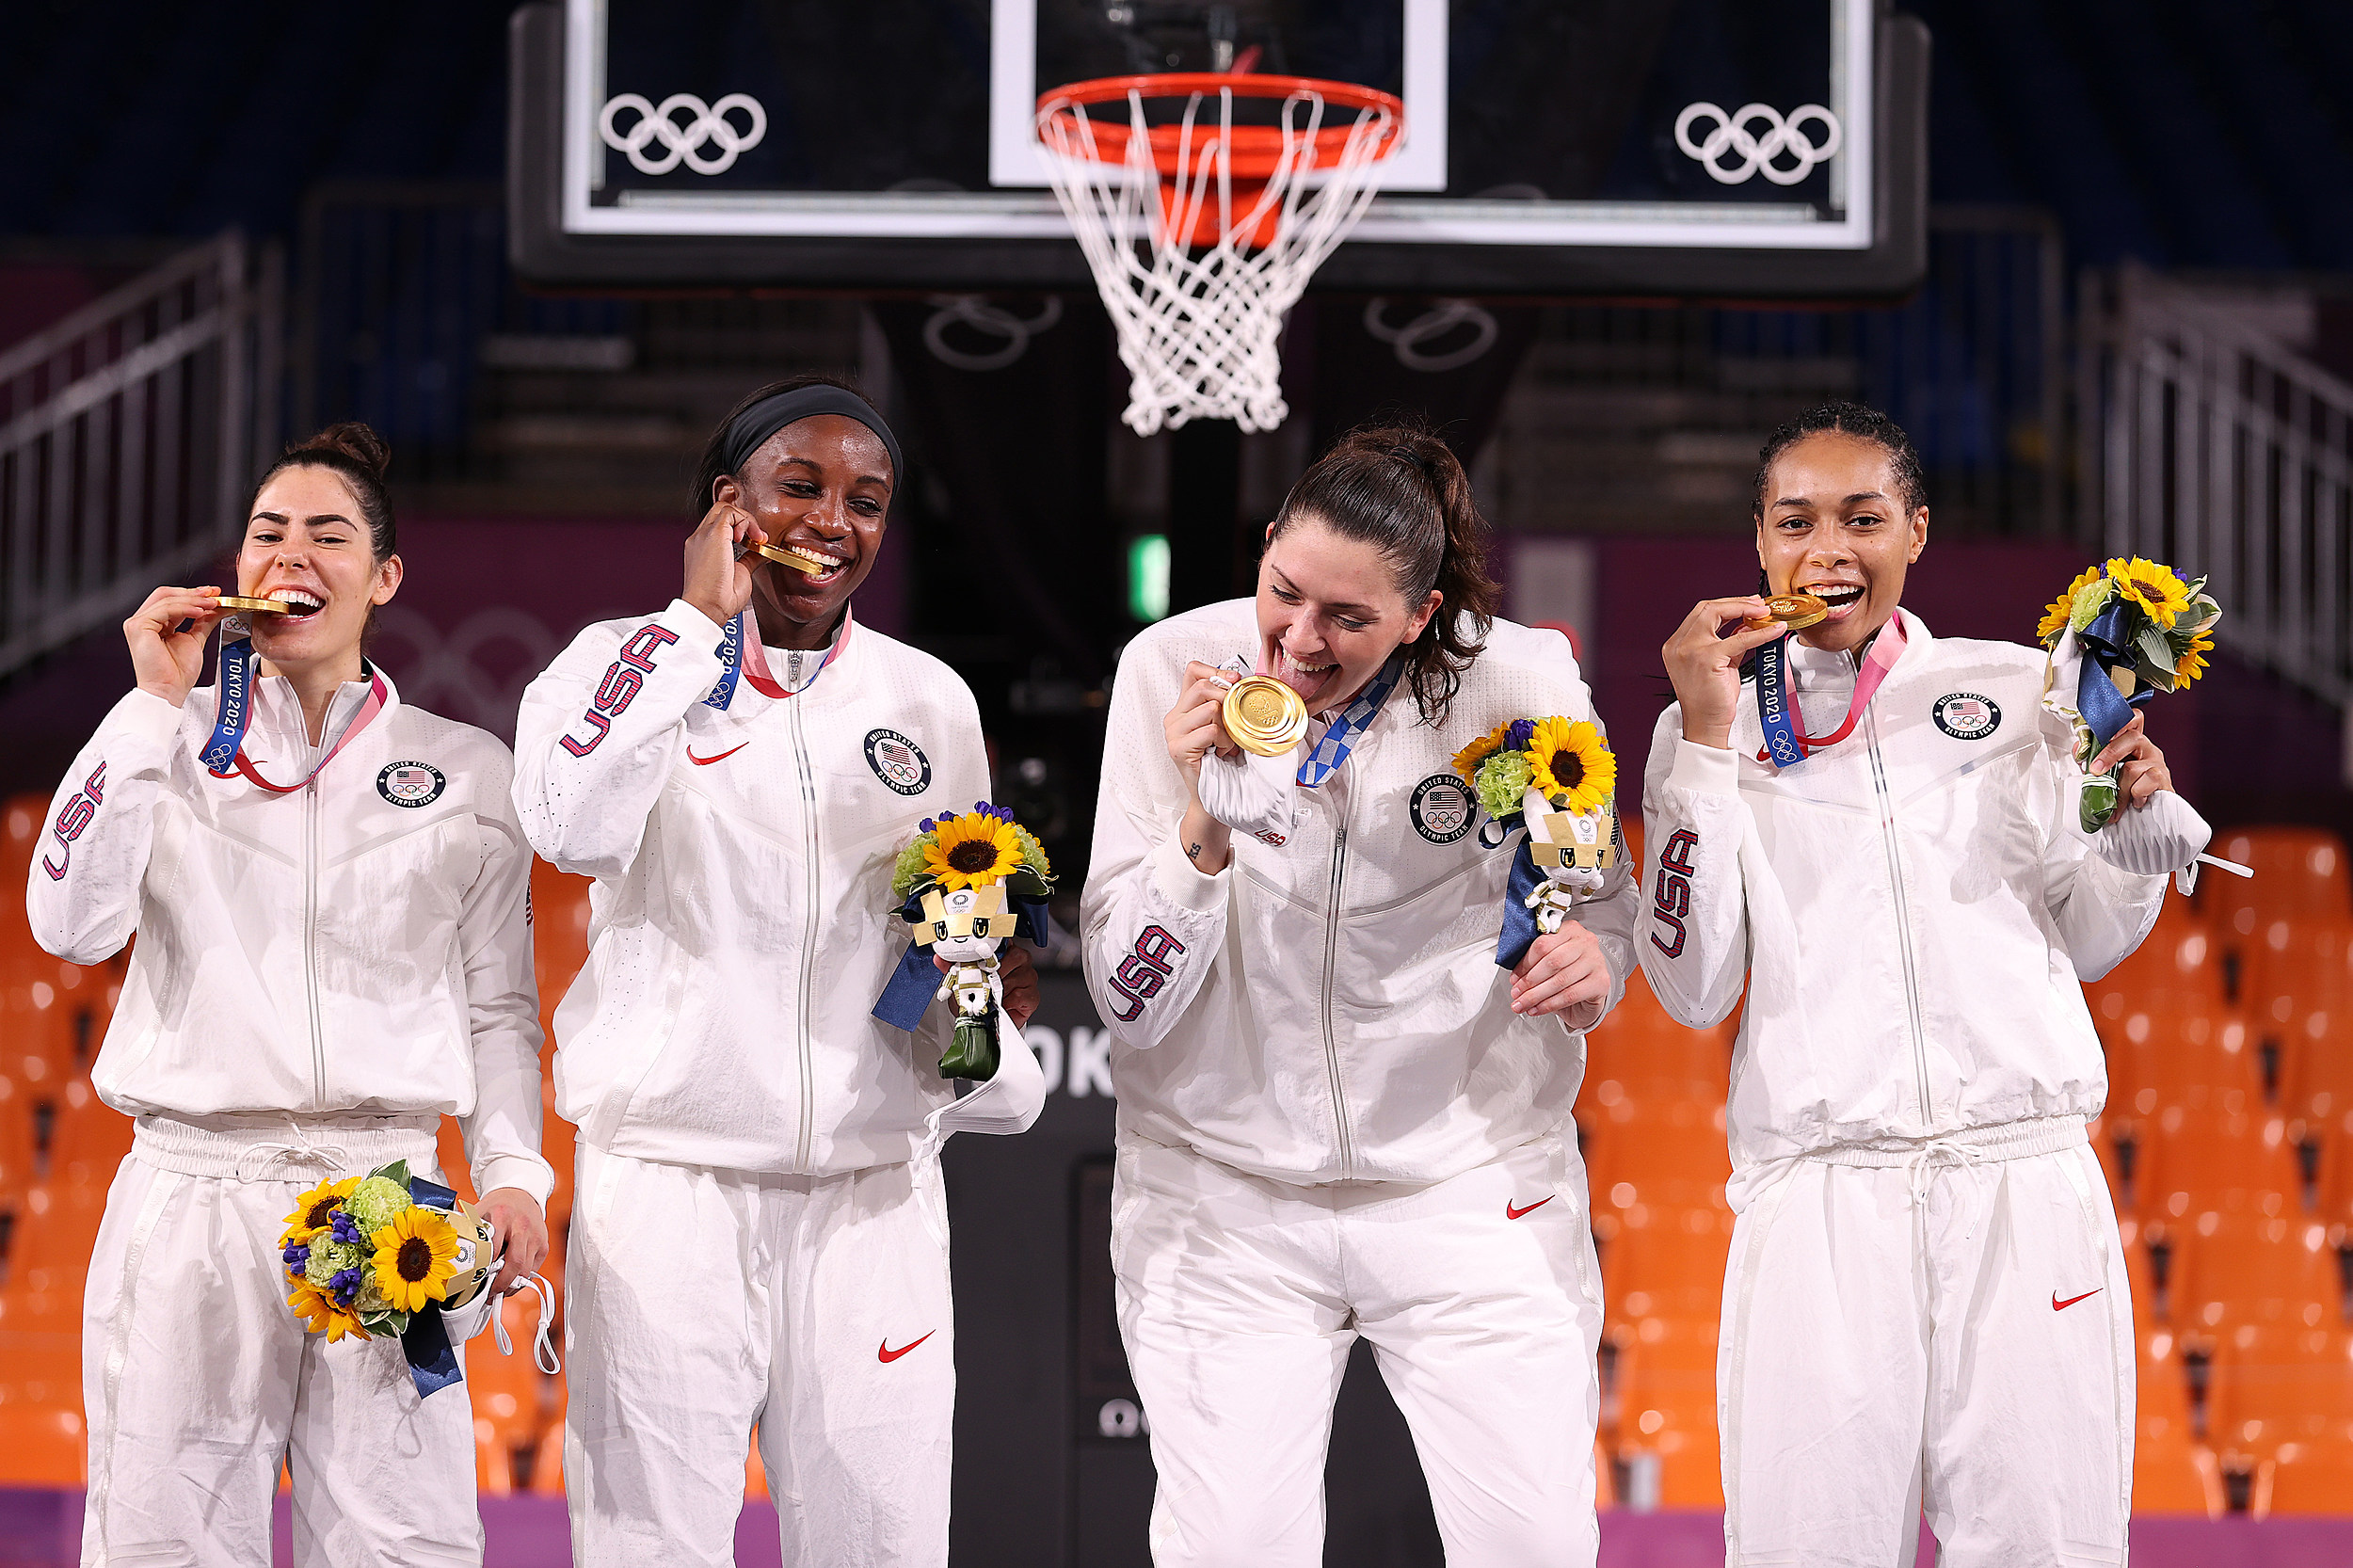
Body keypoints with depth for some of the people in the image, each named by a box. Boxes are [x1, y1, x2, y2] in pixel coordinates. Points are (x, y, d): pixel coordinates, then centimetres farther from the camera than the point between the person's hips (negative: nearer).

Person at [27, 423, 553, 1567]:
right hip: (192, 1195, 0)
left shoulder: (467, 774, 12)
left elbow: (498, 1009, 13)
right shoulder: (173, 742, 11)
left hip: (386, 1199, 0)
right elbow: (71, 924, -5)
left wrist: (511, 1173, -3)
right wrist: (155, 705, -4)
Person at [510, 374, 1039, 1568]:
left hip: (871, 1196, 3)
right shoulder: (626, 663, 2)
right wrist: (701, 624, -12)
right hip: (668, 1187, -3)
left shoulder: (930, 699, 12)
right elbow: (575, 830, -19)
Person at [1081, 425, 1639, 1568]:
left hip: (1471, 1183, 0)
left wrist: (1589, 964, -16)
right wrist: (1206, 821, -28)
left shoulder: (1521, 681, -10)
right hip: (1224, 1193, 0)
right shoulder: (1173, 669, -10)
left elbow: (1601, 903, 7)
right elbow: (1129, 1001, -12)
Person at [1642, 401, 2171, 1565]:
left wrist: (2129, 816, 0)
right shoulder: (1713, 730, 10)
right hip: (1819, 1195, -1)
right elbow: (1693, 989, -1)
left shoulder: (2016, 689, 11)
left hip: (2024, 1180, 1)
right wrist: (1705, 742, -4)